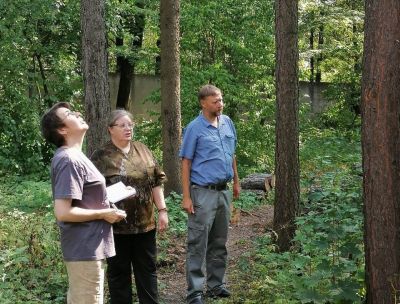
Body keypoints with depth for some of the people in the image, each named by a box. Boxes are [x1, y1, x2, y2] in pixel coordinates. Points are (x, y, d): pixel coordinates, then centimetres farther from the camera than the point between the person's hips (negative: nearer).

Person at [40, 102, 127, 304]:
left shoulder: (74, 156, 11)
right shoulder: (68, 160, -20)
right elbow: (63, 212, -25)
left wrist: (104, 204, 8)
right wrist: (103, 214, -16)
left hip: (86, 246, 10)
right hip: (85, 249, -10)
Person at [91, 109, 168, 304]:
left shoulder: (143, 150, 9)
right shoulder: (101, 157, -6)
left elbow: (156, 182, 11)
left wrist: (162, 210, 6)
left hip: (145, 223, 4)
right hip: (117, 226, -4)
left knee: (147, 270, 13)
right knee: (119, 272, 7)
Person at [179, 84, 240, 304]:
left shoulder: (227, 123, 8)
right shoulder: (195, 128, -9)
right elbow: (186, 163, -9)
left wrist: (236, 181, 18)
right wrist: (186, 197, -13)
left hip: (224, 191, 6)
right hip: (203, 193, -6)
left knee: (219, 243, 14)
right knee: (198, 245, -2)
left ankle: (216, 284, 25)